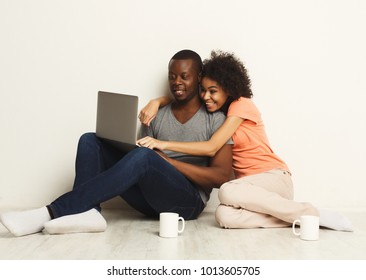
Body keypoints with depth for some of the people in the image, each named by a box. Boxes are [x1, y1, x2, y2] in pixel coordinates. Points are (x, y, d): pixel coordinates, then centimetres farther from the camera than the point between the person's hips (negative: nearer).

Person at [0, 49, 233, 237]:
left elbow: (222, 176, -9)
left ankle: (51, 213, -36)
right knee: (91, 141, -9)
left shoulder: (215, 120, 1)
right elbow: (139, 160, 9)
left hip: (188, 202, -5)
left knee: (144, 157, -36)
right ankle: (87, 212, -34)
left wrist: (169, 161, -17)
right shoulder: (156, 116, 15)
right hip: (150, 198, 5)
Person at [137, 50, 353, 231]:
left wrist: (164, 144, -22)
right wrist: (156, 102, -10)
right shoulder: (212, 108, 11)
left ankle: (309, 212, -20)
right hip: (248, 182, 5)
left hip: (275, 178, -5)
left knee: (227, 193, -37)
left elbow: (211, 147, -18)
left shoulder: (241, 105, -10)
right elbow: (177, 97, 15)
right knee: (224, 216, -30)